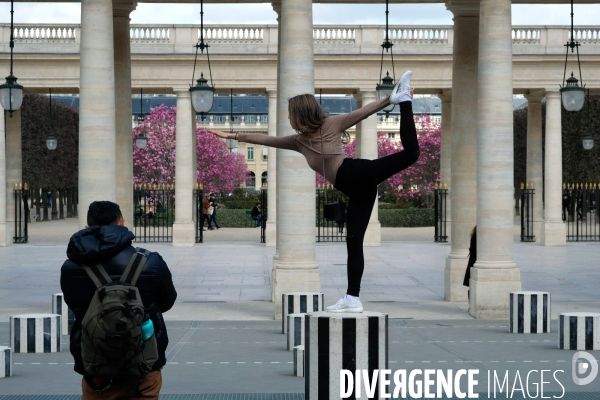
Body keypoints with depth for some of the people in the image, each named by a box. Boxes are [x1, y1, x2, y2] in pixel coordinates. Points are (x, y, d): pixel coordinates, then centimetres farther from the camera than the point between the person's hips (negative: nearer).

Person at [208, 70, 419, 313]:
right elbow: (266, 139, 24)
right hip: (356, 189, 6)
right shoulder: (300, 141, 18)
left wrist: (391, 99, -7)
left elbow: (365, 111, 1)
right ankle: (352, 299, 4)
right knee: (353, 240, 3)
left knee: (410, 152, -25)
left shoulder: (332, 124, 2)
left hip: (359, 173, -6)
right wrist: (234, 136, 27)